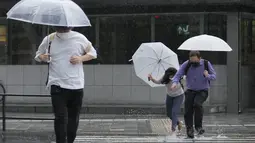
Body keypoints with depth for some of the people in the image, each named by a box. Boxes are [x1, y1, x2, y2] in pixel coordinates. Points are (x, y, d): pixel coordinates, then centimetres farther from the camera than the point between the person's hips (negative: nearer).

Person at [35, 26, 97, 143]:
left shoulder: (80, 38, 1)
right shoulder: (49, 39, 1)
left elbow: (93, 53, 12)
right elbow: (38, 54, 16)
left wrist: (81, 59, -7)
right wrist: (43, 57, -8)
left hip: (76, 86, 2)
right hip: (57, 86, -1)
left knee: (74, 118, 11)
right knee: (60, 118, -11)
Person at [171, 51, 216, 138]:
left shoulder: (206, 64, -9)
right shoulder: (186, 65, -9)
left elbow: (214, 76, -3)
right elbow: (178, 75, -9)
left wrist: (208, 76, -26)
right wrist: (175, 83, -30)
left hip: (202, 91, -2)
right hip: (190, 91, 2)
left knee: (197, 104, -30)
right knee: (188, 112, -6)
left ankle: (198, 126, -14)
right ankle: (189, 131, 11)